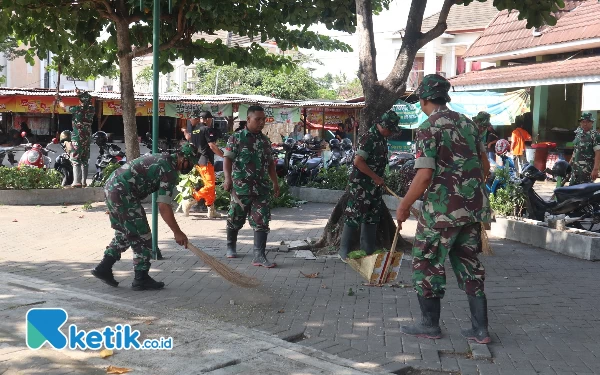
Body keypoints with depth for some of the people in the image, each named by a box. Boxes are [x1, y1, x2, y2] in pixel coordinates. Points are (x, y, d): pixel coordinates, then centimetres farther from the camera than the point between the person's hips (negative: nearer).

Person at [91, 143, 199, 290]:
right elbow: (163, 207, -16)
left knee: (124, 233, 20)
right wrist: (177, 232, -11)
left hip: (110, 187, 10)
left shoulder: (161, 158, 18)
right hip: (123, 194, -10)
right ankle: (141, 279, 8)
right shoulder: (170, 171, -12)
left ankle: (104, 268, 19)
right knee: (142, 236, 1)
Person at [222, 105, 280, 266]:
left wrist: (275, 182, 16)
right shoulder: (236, 138, -3)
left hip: (261, 188, 4)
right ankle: (231, 246, 34)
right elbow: (228, 159, -8)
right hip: (241, 187, -4)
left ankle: (259, 256, -6)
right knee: (235, 219, 10)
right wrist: (228, 178, -20)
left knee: (262, 221, -6)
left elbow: (270, 163, 20)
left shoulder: (265, 140, 13)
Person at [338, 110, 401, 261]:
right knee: (354, 216, -3)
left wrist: (379, 179, 16)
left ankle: (368, 250, 22)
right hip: (361, 184, -9)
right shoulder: (369, 137, -20)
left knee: (372, 217, 13)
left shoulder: (382, 137, 7)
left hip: (374, 185, 9)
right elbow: (358, 161, -25)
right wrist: (376, 177, -20)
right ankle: (344, 251, 5)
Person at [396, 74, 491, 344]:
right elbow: (485, 165, 16)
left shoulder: (429, 128, -11)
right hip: (474, 209, 7)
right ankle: (480, 329, 13)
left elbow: (424, 176, -18)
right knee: (469, 264, 13)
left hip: (443, 209, -7)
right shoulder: (467, 123, 11)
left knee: (427, 263, 8)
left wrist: (403, 206, -7)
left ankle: (430, 325, 16)